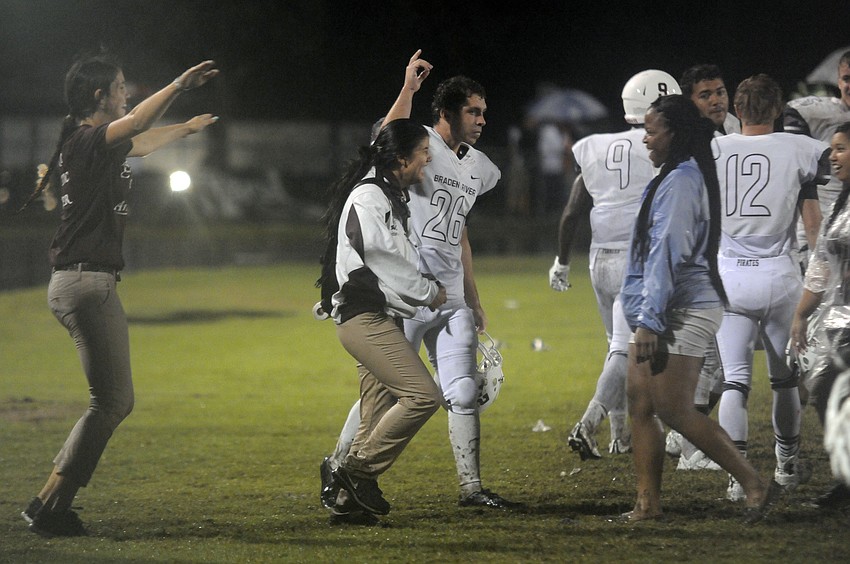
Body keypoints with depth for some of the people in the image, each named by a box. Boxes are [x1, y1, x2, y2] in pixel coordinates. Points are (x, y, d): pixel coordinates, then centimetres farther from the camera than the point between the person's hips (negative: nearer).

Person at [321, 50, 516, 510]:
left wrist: (473, 300, 24)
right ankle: (337, 464, 18)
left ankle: (471, 487, 12)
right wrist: (409, 89, -38)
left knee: (464, 395, 5)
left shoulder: (475, 168, 13)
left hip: (451, 300, 7)